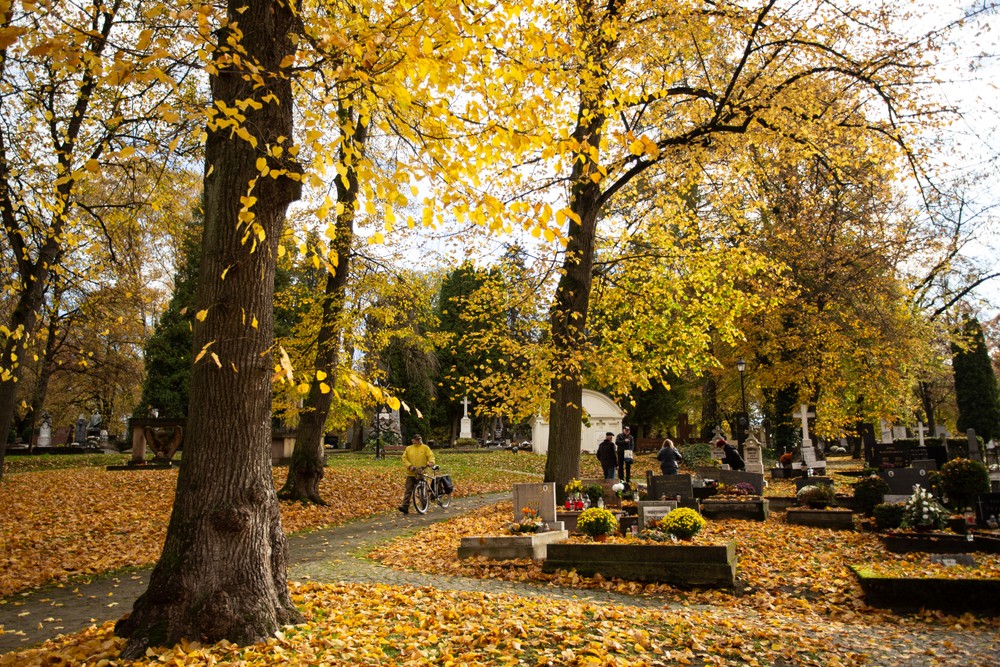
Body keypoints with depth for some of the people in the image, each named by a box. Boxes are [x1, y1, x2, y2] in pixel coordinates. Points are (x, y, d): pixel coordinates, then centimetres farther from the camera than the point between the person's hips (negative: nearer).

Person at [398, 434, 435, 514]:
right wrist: (409, 466, -11)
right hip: (411, 473, 1)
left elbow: (431, 455, -3)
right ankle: (405, 507, -8)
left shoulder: (425, 448, 5)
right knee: (408, 490, -5)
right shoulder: (408, 448, 8)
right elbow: (404, 458, 4)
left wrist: (431, 462, -24)